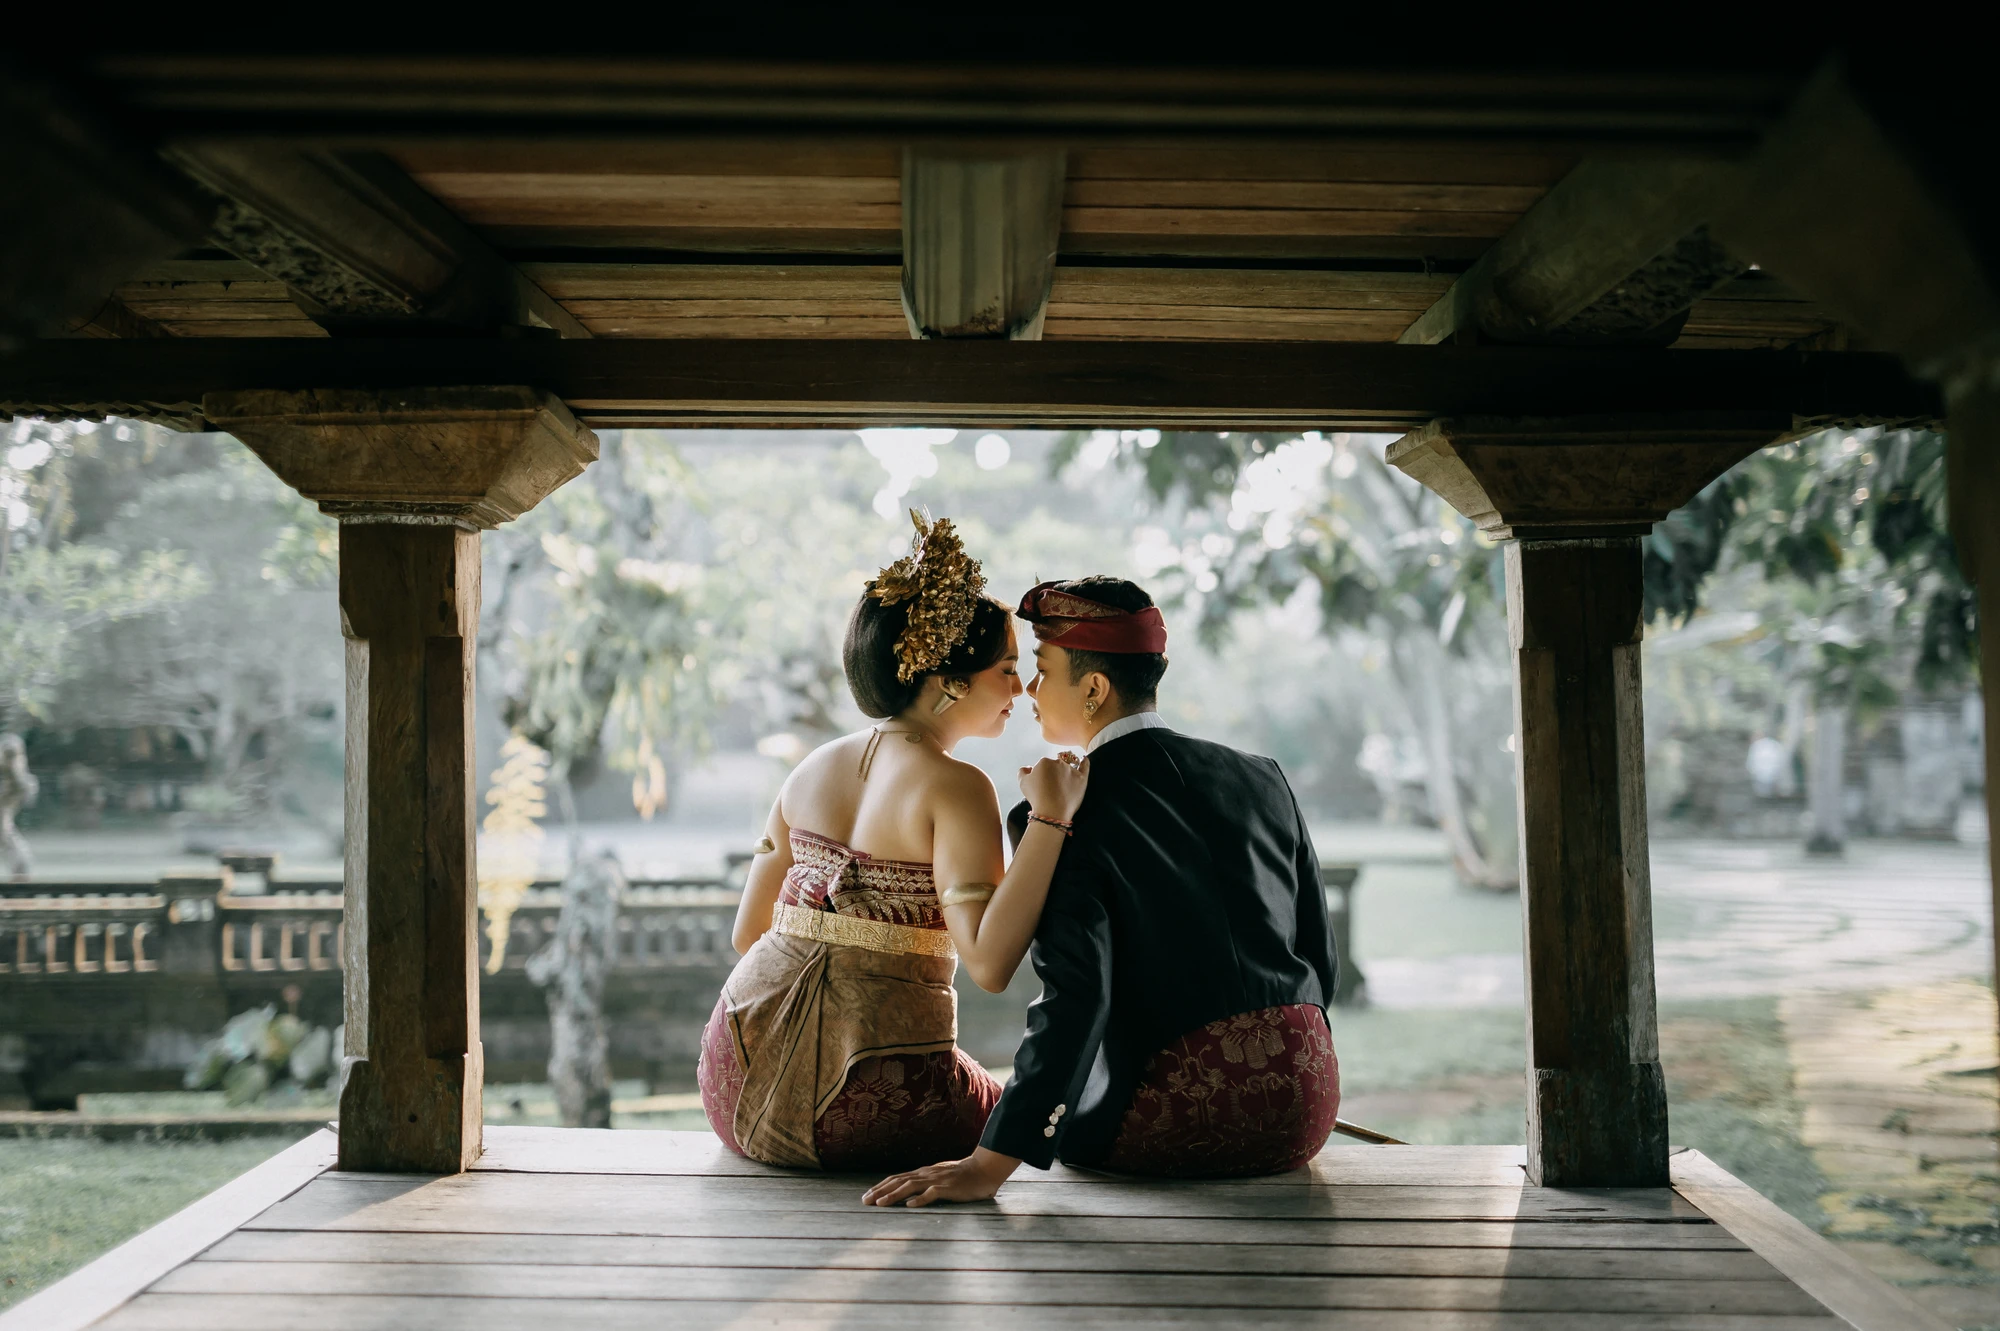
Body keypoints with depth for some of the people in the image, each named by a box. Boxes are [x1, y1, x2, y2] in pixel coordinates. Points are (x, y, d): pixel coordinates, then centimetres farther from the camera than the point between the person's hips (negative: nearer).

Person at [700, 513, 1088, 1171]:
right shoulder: (954, 788, -13)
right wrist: (1049, 820, -20)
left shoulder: (814, 767, 8)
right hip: (867, 1108, -7)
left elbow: (748, 931, 14)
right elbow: (989, 963, -22)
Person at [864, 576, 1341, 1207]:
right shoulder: (1262, 777, 6)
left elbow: (1073, 1000, -19)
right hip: (1307, 1106, 5)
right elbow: (1322, 959, 11)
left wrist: (989, 1166, -19)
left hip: (1176, 1118, -5)